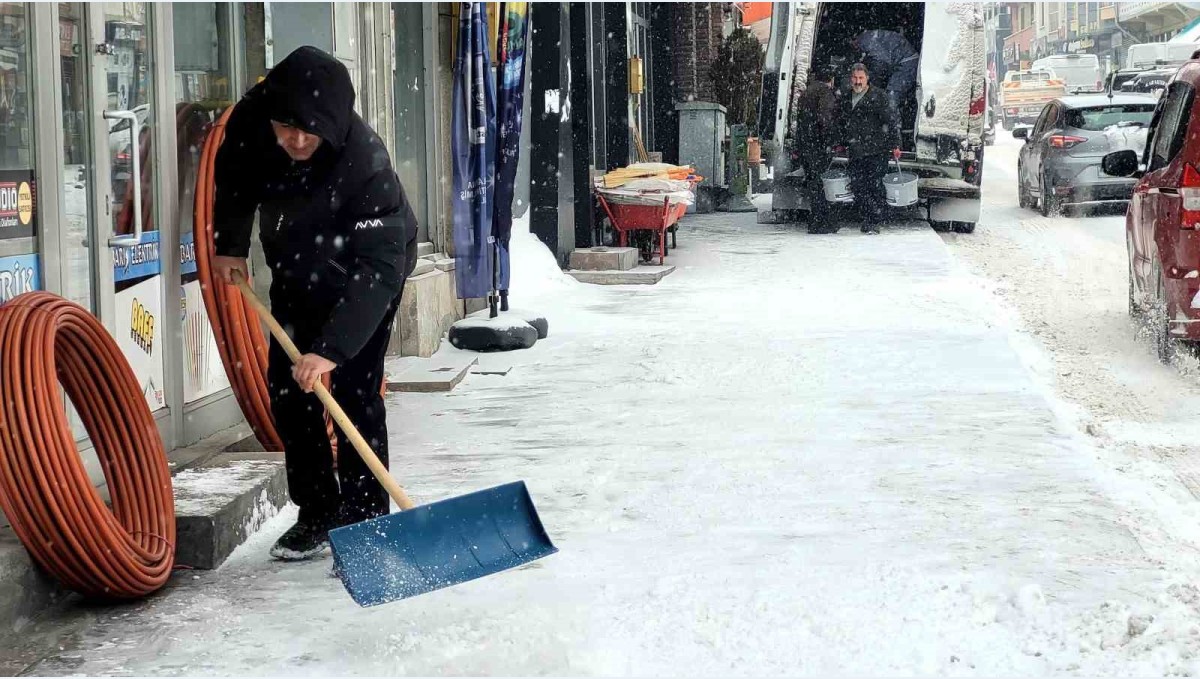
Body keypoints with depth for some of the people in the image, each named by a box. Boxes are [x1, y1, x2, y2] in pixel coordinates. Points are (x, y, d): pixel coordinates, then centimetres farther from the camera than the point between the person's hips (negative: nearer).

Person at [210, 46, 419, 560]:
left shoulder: (365, 161, -39)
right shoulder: (250, 123, -25)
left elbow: (376, 267, -42)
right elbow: (234, 177, 1)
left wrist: (332, 348, -49)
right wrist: (230, 243, -2)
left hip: (363, 279, -6)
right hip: (296, 276, 6)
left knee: (355, 395, -12)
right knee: (287, 392, 7)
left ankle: (363, 522, -3)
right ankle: (316, 515, 19)